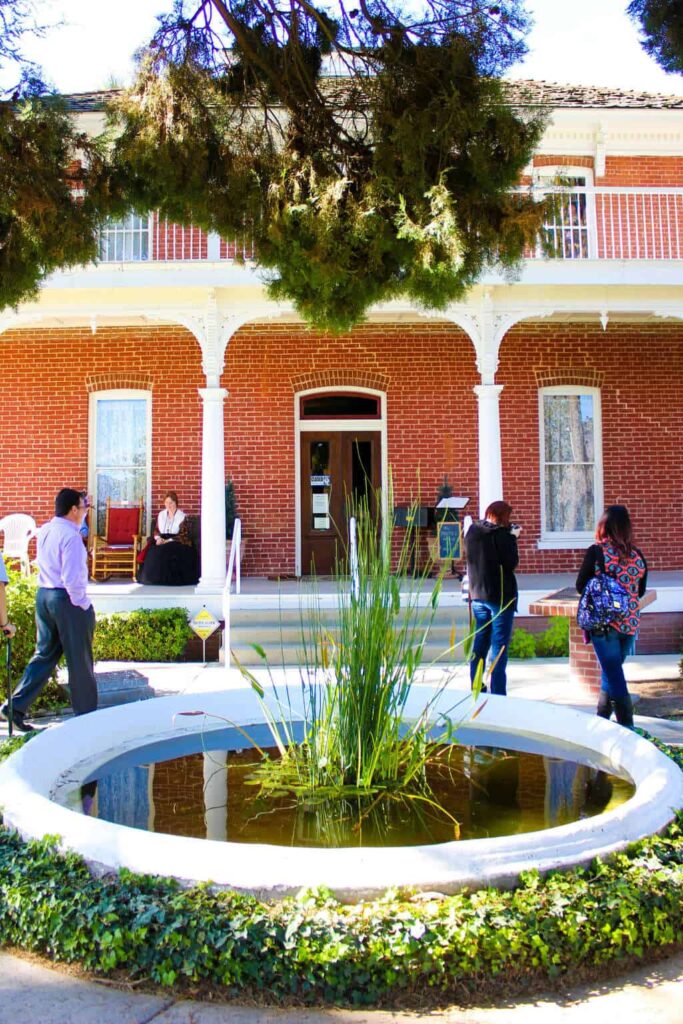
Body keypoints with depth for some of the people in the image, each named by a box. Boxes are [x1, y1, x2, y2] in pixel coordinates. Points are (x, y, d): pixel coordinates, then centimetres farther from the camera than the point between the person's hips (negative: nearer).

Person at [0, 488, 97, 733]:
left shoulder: (45, 530, 8)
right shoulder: (70, 536, -18)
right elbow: (72, 578, -23)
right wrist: (83, 604, -11)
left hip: (43, 595, 8)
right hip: (66, 599, -8)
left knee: (45, 654, 16)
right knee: (79, 660, 5)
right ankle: (86, 714, 17)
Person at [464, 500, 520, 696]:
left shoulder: (471, 531, 5)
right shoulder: (501, 534, -15)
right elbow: (512, 562, -15)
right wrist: (512, 538, -4)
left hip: (477, 594, 7)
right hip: (500, 595, -7)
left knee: (480, 640, 16)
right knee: (499, 644, 0)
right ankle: (497, 692, 0)